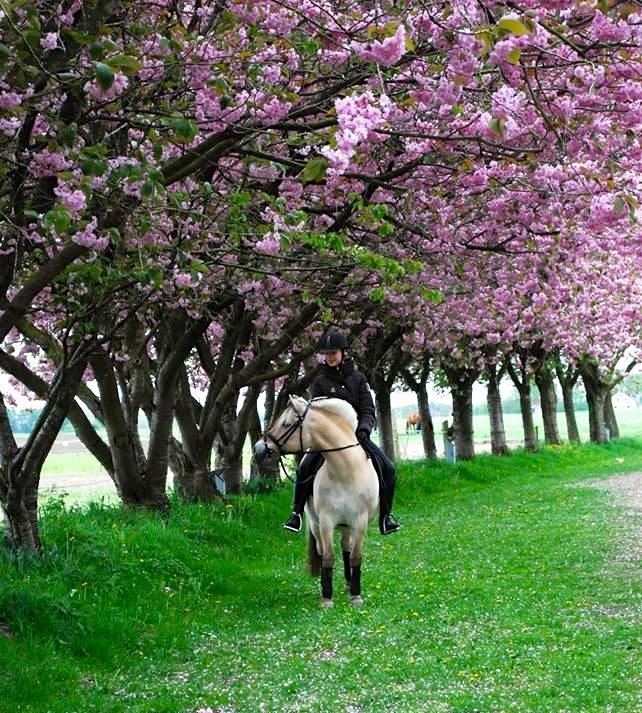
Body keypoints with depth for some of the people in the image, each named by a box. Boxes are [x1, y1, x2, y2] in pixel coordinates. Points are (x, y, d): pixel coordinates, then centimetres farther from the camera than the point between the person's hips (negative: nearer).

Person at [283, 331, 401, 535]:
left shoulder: (358, 378, 7)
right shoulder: (320, 382, 4)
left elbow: (368, 410, 0)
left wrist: (363, 429, -20)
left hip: (356, 434, 1)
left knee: (388, 468, -15)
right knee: (305, 468, -25)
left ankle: (386, 515, 0)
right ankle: (296, 513, -8)